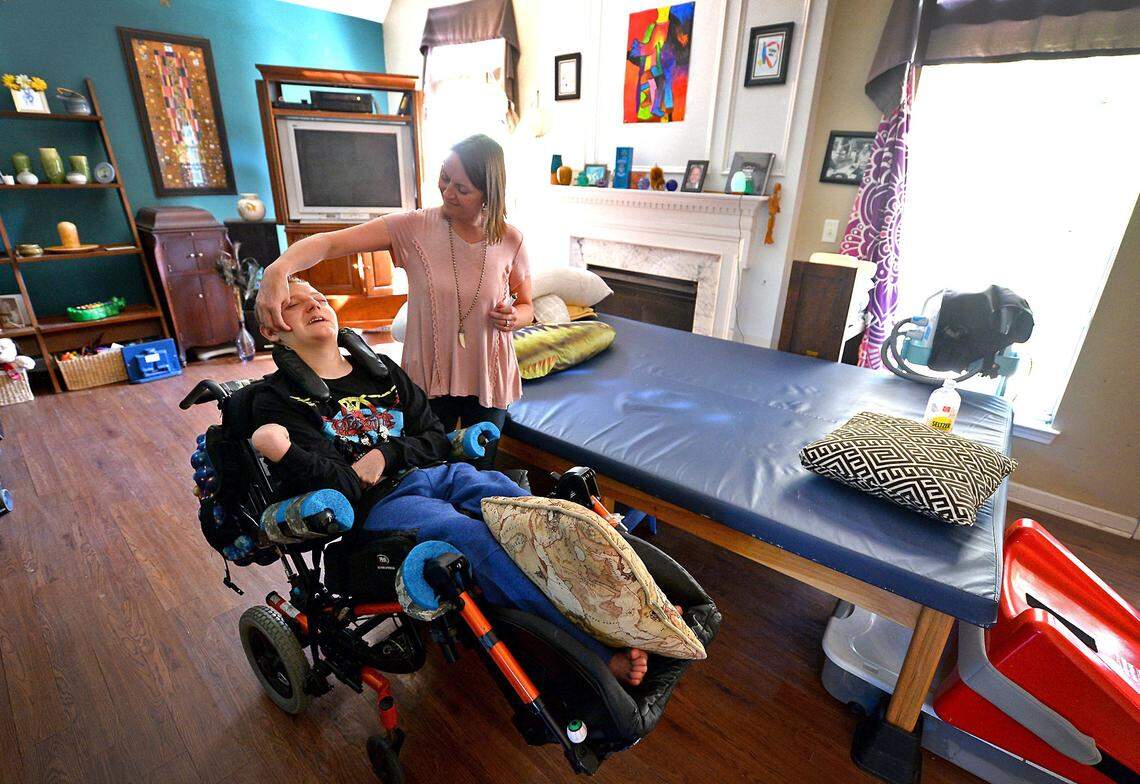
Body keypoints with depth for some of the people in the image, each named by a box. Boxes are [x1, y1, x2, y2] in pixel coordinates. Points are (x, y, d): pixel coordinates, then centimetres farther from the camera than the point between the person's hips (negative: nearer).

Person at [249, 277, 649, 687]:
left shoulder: (380, 370, 20)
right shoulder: (279, 401, 4)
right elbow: (340, 488, -7)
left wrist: (386, 454, -3)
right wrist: (283, 453, -25)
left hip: (437, 473, 5)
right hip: (379, 502, -5)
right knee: (477, 538, -32)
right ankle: (606, 656, -35)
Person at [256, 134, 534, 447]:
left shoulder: (510, 240, -8)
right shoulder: (414, 227, -11)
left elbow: (526, 307, 5)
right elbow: (330, 243, -17)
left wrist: (514, 318, -18)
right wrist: (278, 269, -35)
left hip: (488, 380, 1)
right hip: (429, 378, 0)